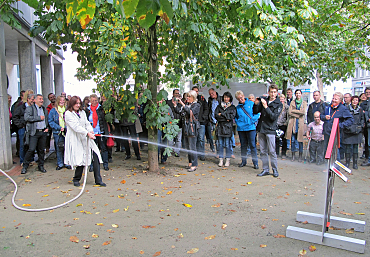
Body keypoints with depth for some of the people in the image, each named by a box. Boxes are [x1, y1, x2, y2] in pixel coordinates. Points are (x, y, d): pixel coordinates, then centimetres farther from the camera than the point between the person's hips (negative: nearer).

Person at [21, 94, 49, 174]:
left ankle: (41, 166, 19)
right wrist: (39, 118, -13)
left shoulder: (45, 109, 18)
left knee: (41, 150, 8)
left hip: (43, 132, 5)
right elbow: (27, 117, -17)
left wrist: (47, 128, 9)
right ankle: (25, 166, 4)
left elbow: (47, 120, 26)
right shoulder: (29, 108, 0)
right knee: (31, 149, -10)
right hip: (34, 132, -5)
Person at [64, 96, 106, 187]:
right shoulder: (68, 114, -4)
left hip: (85, 138, 6)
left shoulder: (82, 112, 17)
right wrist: (87, 133, -25)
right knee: (80, 159, -9)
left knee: (95, 156, -6)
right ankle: (76, 179, 16)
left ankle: (98, 180, 0)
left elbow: (87, 123, 11)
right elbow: (76, 127, -15)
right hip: (75, 140, -6)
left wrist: (91, 130, -11)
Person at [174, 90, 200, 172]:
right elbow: (178, 111, 8)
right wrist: (175, 104, -4)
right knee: (187, 146, 12)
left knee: (192, 147, -6)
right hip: (185, 128, 7)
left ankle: (194, 165, -1)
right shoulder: (186, 104, 15)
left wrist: (183, 104, -21)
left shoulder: (196, 105, -4)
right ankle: (190, 162, 23)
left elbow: (191, 112, -20)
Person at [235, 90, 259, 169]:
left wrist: (253, 120, -11)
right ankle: (243, 161, 21)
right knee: (243, 145, 11)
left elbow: (257, 113, 0)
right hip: (241, 128, 3)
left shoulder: (251, 103, 2)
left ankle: (255, 162, 4)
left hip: (250, 127, -3)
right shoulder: (237, 107, 12)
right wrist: (237, 123, 5)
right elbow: (236, 117, 21)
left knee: (252, 145, -3)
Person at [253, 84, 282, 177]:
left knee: (272, 151, -3)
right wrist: (256, 104, -8)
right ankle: (265, 170, 17)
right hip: (261, 128, 4)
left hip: (270, 130, -4)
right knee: (263, 151, 9)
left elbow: (274, 117, -14)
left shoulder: (279, 104, -2)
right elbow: (255, 112, 10)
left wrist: (266, 107, -21)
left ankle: (275, 170, 11)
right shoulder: (264, 100, 9)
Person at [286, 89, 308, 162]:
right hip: (292, 123, 1)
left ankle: (300, 156, 6)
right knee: (293, 140, 2)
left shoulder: (304, 103, 9)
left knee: (300, 140, -2)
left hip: (300, 123, -1)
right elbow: (289, 112, 0)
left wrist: (293, 111, -5)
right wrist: (298, 114, -7)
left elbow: (303, 112, -7)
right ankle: (293, 155, 10)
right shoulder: (292, 103, 12)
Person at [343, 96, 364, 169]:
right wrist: (347, 126, -7)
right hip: (348, 131, -2)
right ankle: (347, 162, 12)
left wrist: (361, 126, 5)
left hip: (357, 131, 2)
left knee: (355, 146, 5)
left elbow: (362, 119, 17)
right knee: (347, 146, -1)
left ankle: (355, 163, 13)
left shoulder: (360, 109, 9)